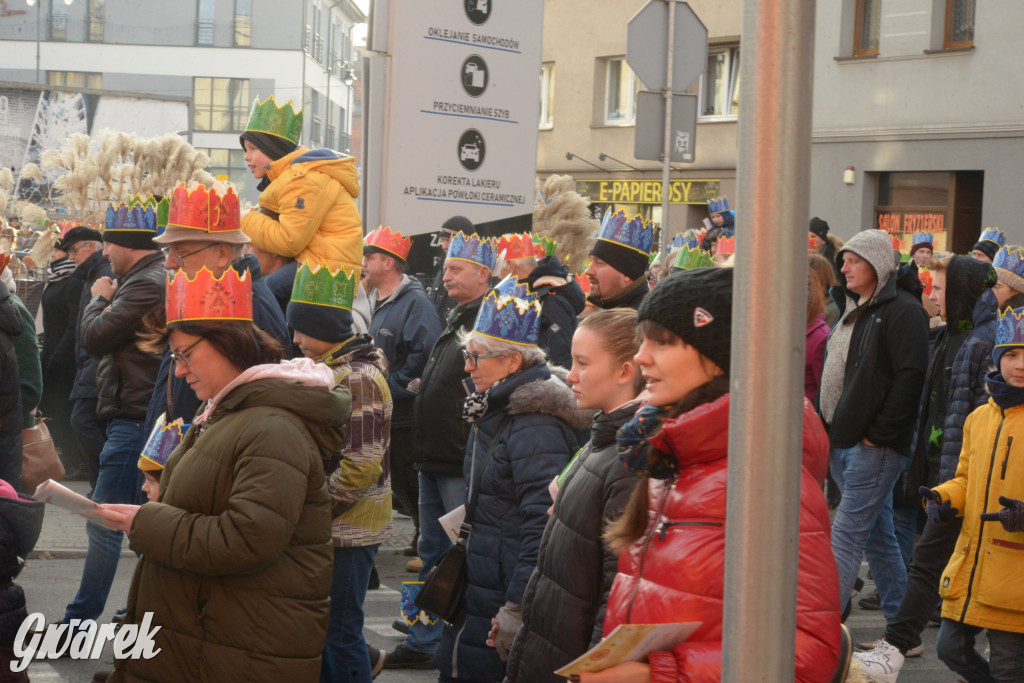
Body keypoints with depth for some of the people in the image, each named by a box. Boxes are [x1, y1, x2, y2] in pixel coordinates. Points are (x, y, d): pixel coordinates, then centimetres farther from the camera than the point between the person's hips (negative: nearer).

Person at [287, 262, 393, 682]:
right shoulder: (330, 371, 12)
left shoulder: (358, 380, -19)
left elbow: (361, 465, -24)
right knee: (323, 628, 16)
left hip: (348, 532, -9)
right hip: (324, 527, 9)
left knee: (340, 632, -3)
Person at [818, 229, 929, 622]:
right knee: (878, 536, 13)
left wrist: (877, 434, -18)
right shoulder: (853, 310, 18)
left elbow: (909, 378, -18)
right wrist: (829, 428, 14)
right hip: (842, 442, 9)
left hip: (875, 447, -9)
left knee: (846, 536, -10)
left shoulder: (901, 310, -10)